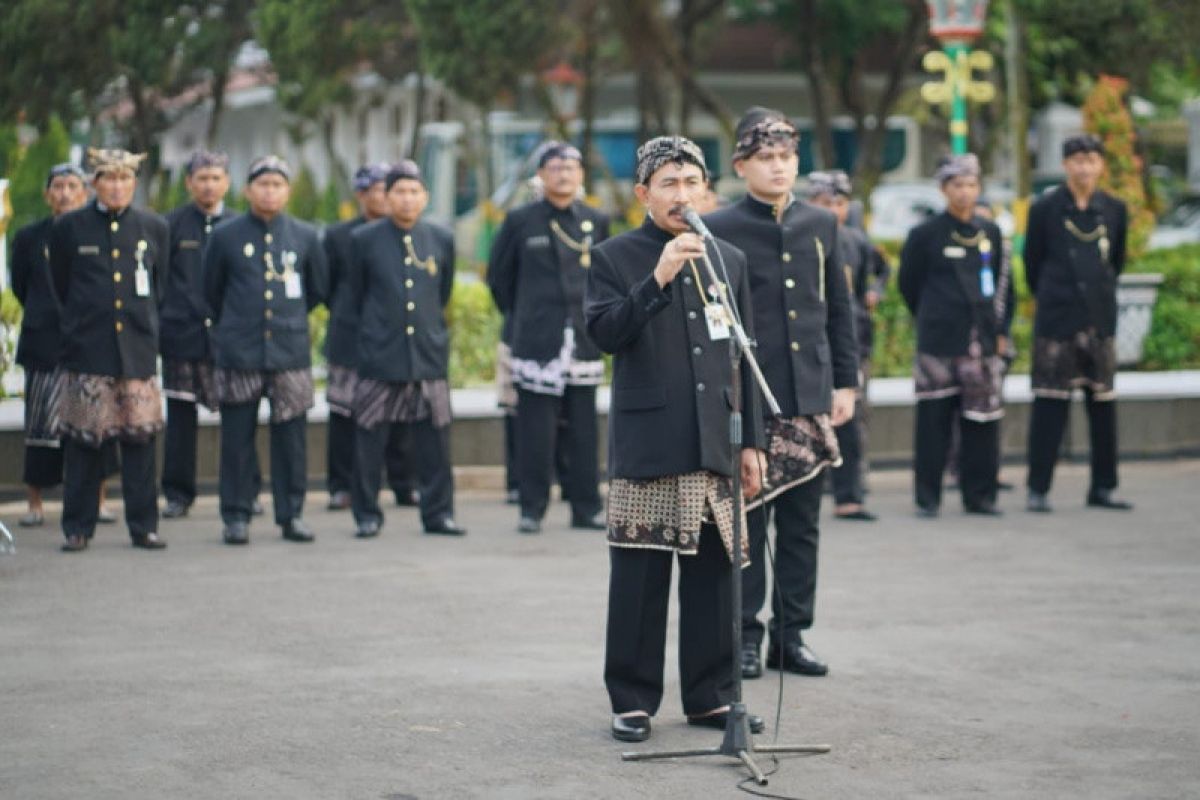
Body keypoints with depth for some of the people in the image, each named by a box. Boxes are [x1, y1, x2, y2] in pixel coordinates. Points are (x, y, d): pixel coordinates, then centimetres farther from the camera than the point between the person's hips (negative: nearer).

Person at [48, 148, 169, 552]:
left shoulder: (155, 228, 8)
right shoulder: (69, 227, 3)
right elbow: (61, 287, 12)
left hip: (138, 348, 1)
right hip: (86, 351, -1)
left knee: (140, 436, 0)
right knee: (82, 440, 0)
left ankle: (143, 526, 7)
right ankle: (78, 528, 7)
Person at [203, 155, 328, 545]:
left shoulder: (304, 236, 6)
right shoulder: (225, 236, 2)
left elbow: (317, 290, 19)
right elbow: (211, 292, 13)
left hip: (290, 351, 1)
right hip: (238, 354, -1)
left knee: (290, 437, 3)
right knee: (237, 439, 1)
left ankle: (292, 514, 11)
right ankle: (236, 516, 9)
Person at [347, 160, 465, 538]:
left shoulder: (442, 239, 6)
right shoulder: (365, 240, 0)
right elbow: (356, 297, 10)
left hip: (429, 355, 2)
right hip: (379, 355, -2)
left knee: (435, 440, 2)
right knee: (369, 441, 1)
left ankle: (437, 513, 11)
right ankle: (367, 515, 10)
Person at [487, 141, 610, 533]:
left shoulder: (596, 222, 10)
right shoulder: (520, 221, 2)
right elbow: (499, 275, 11)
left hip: (584, 341, 2)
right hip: (536, 342, -2)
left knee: (584, 430, 3)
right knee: (535, 431, -3)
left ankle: (587, 508, 10)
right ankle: (532, 508, 4)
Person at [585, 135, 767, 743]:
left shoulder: (728, 260, 13)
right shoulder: (616, 258, 2)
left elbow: (745, 356, 15)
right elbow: (603, 333, -13)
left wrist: (752, 441, 11)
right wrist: (659, 278, -22)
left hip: (714, 444, 4)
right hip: (645, 446, -3)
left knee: (714, 575, 6)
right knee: (639, 579, 0)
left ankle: (711, 696, 16)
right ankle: (632, 700, 9)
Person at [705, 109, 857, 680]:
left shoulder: (821, 225, 10)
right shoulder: (720, 230, -3)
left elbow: (839, 310, 14)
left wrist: (846, 382, 8)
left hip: (810, 398, 4)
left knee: (802, 525, 8)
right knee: (746, 523, 2)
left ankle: (792, 634, 16)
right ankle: (745, 636, 10)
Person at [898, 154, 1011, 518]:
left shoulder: (990, 233, 12)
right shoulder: (925, 235, 0)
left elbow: (1004, 284, 18)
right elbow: (908, 284, 8)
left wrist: (1002, 330, 11)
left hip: (983, 341, 4)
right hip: (939, 343, -4)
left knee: (983, 420, 2)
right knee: (934, 420, -3)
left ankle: (980, 495, 11)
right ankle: (927, 498, 3)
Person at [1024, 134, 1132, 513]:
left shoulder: (1115, 210, 6)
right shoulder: (1045, 209, -2)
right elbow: (1032, 263, 7)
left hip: (1100, 319, 3)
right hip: (1056, 321, -3)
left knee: (1103, 403, 6)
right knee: (1049, 403, -3)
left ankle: (1103, 487, 14)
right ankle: (1038, 489, 1)